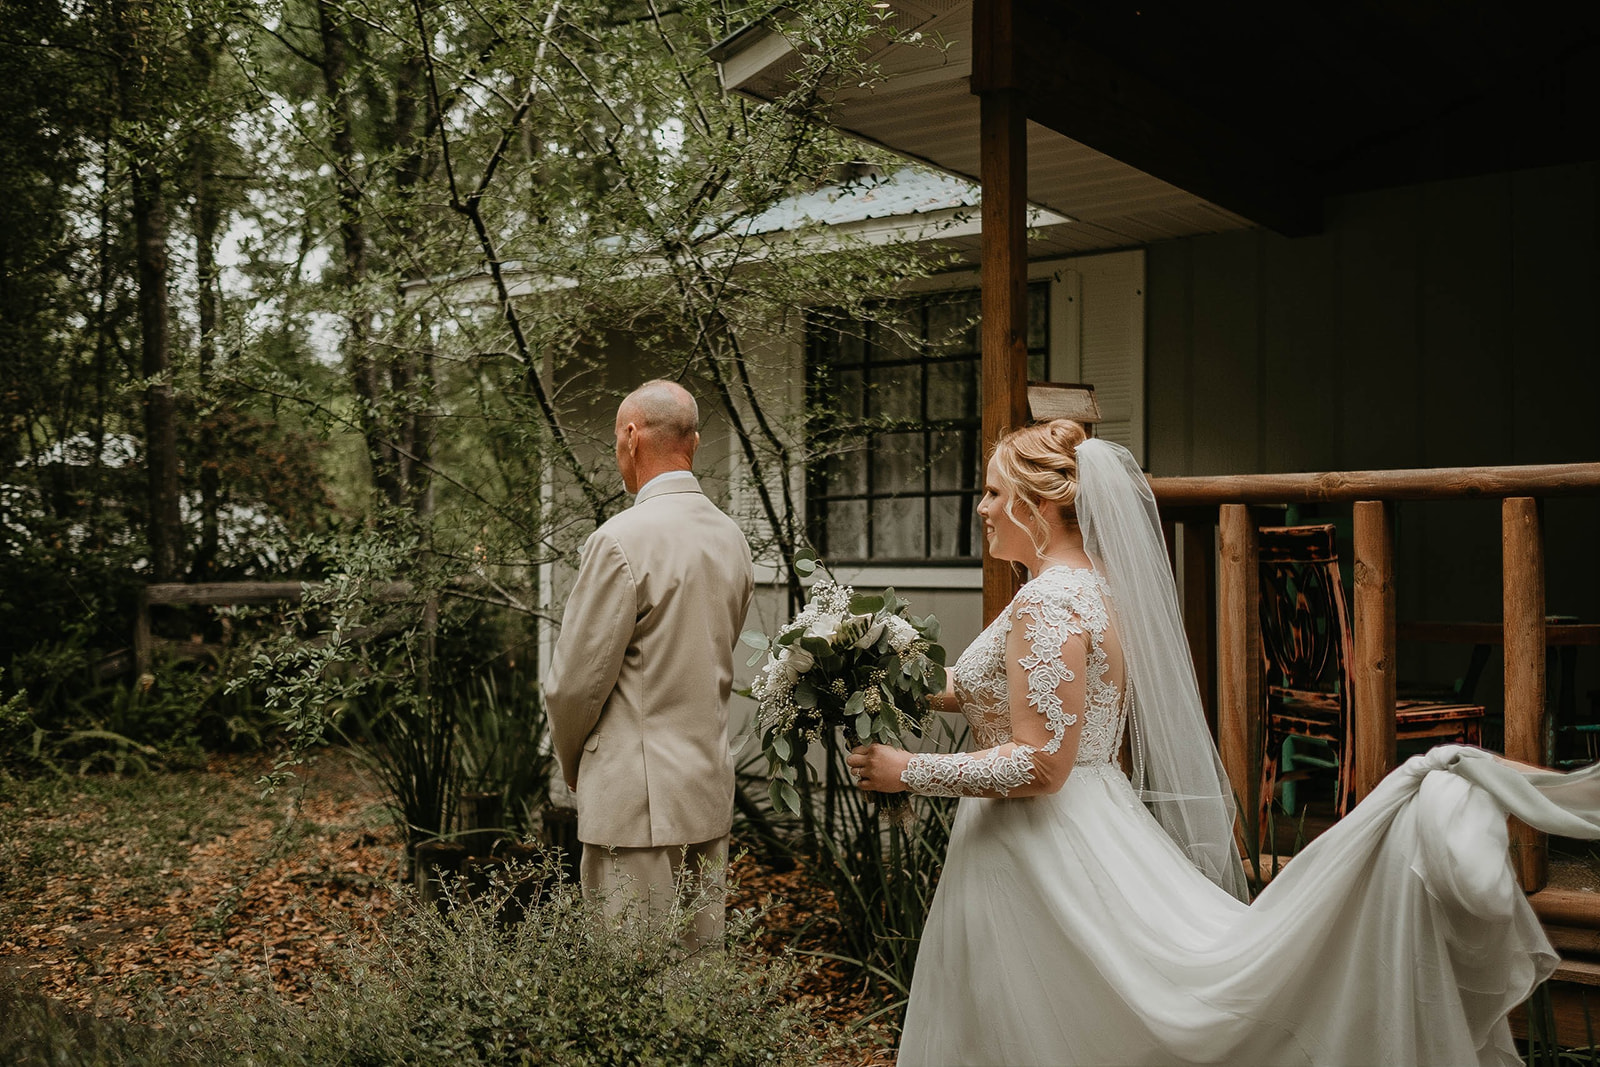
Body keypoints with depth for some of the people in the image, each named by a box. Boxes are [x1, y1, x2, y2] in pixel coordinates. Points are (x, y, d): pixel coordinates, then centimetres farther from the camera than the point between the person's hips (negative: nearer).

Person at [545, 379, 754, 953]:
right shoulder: (732, 538, 7)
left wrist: (573, 768, 6)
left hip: (639, 800, -8)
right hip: (711, 794, 8)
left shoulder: (621, 540, -17)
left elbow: (574, 682, -12)